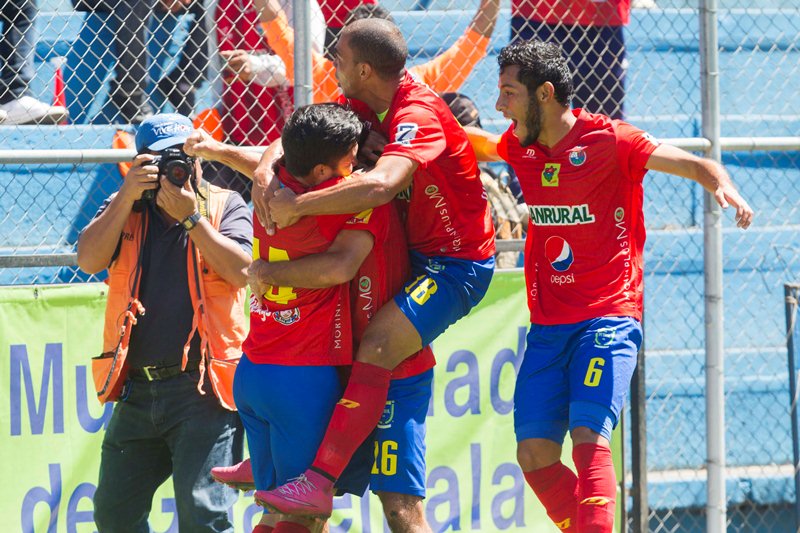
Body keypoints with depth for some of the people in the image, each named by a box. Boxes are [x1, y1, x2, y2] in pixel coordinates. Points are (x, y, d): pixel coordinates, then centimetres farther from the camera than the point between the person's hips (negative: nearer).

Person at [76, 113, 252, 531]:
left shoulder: (224, 206, 5)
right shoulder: (124, 209, 12)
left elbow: (240, 270, -12)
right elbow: (89, 259, -5)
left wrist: (190, 215, -15)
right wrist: (128, 196, -12)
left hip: (202, 388, -4)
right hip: (137, 389, 5)